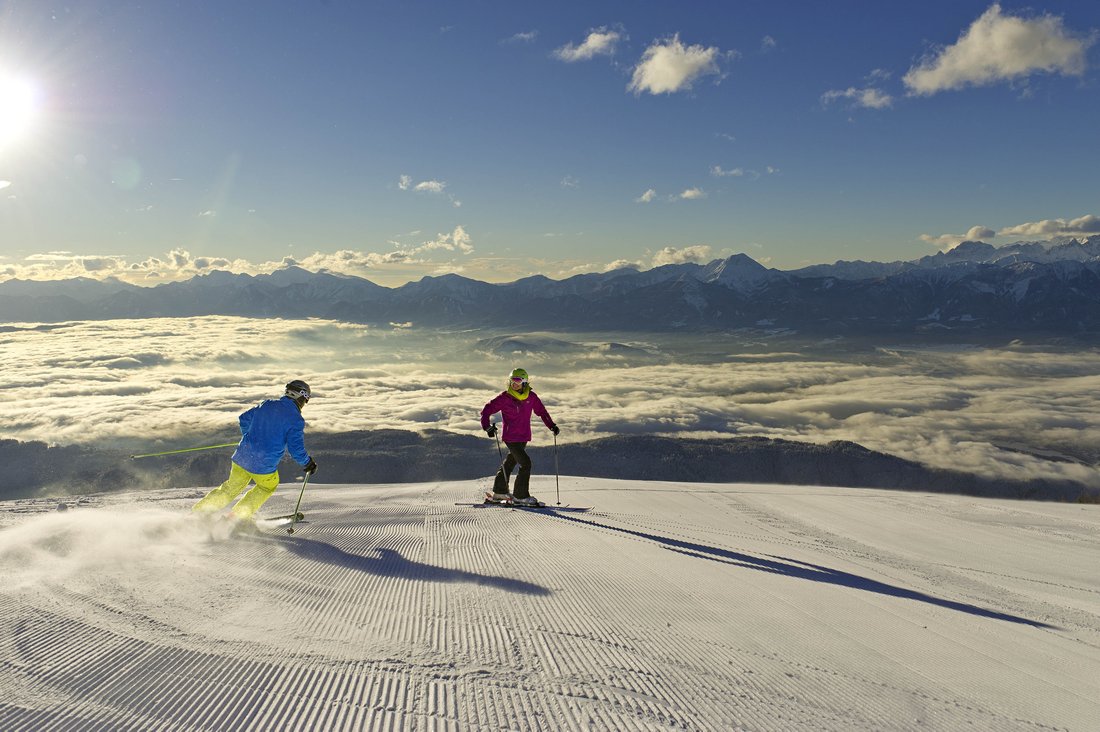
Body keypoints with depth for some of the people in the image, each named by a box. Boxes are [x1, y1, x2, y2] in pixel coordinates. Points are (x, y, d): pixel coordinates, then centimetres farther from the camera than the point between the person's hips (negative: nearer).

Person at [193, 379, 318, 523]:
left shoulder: (266, 404, 7)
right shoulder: (296, 420, -11)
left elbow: (244, 419, 19)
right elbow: (296, 449, -16)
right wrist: (307, 463, 2)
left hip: (242, 458, 5)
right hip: (264, 468, -5)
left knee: (232, 487, 27)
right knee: (269, 486, 27)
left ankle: (198, 512, 21)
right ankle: (237, 517, 24)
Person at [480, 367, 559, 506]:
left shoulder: (531, 396, 1)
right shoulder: (504, 397, -11)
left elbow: (542, 411, 12)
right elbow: (487, 410, -6)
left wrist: (552, 426, 5)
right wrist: (487, 426, -19)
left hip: (524, 437, 6)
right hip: (511, 437, -6)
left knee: (510, 463, 17)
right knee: (525, 463, -12)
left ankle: (499, 492, 31)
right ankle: (520, 496, -1)